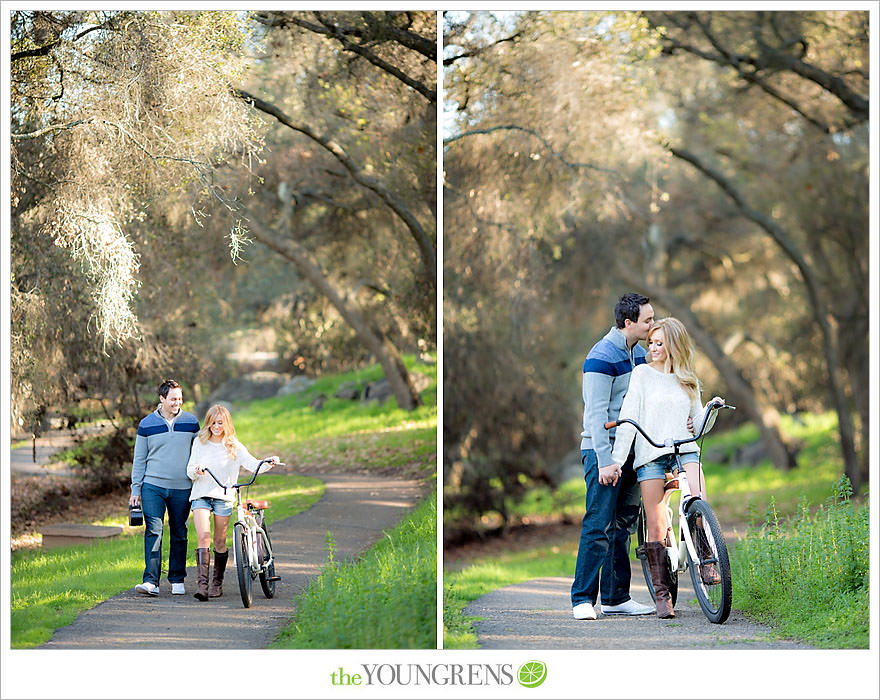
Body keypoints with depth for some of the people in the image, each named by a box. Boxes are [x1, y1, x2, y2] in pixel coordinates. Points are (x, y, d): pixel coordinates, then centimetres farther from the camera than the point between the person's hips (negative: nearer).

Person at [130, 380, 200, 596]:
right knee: (153, 531, -11)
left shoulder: (191, 422, 5)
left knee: (179, 535, 7)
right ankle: (151, 581, -16)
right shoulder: (147, 425, 2)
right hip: (153, 486, -1)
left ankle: (177, 580, 18)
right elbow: (139, 459, 8)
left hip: (182, 488, 1)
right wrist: (135, 490, 4)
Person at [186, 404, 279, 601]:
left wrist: (269, 463, -24)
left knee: (220, 542, 3)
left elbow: (253, 465, -5)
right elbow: (190, 471, 7)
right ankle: (202, 583, -21)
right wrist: (196, 470, -16)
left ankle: (217, 583, 17)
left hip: (223, 497, 0)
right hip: (201, 495, 0)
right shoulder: (199, 443, 8)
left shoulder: (234, 446, 5)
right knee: (203, 538, -14)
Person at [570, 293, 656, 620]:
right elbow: (596, 412, -18)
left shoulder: (639, 353, 12)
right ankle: (583, 599, -7)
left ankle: (616, 598, 15)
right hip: (603, 450, -8)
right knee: (599, 525, -10)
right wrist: (605, 461, -22)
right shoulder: (602, 357, -14)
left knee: (623, 525, 9)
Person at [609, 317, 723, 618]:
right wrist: (616, 460, -7)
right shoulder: (643, 373, 6)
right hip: (650, 454, -2)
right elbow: (628, 418, 0)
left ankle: (706, 563, -13)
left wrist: (712, 408, -7)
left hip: (684, 449, 2)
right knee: (656, 525, -7)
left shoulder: (688, 381, 15)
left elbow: (699, 424, 14)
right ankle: (662, 593, -1)